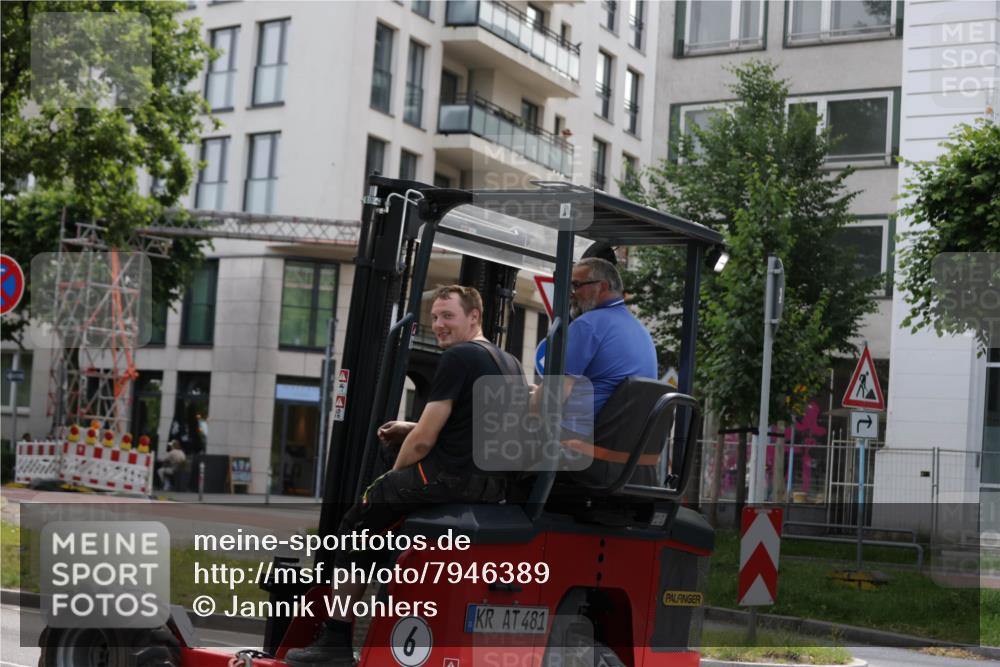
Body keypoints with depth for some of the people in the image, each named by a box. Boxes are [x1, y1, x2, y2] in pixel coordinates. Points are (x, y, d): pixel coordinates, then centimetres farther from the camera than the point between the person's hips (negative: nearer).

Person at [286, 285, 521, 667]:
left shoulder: (458, 357, -11)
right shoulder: (509, 363, 16)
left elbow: (423, 441, -12)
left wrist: (393, 479, 5)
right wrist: (412, 428, 16)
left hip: (449, 477, -9)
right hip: (492, 487, 9)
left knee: (355, 525, 7)